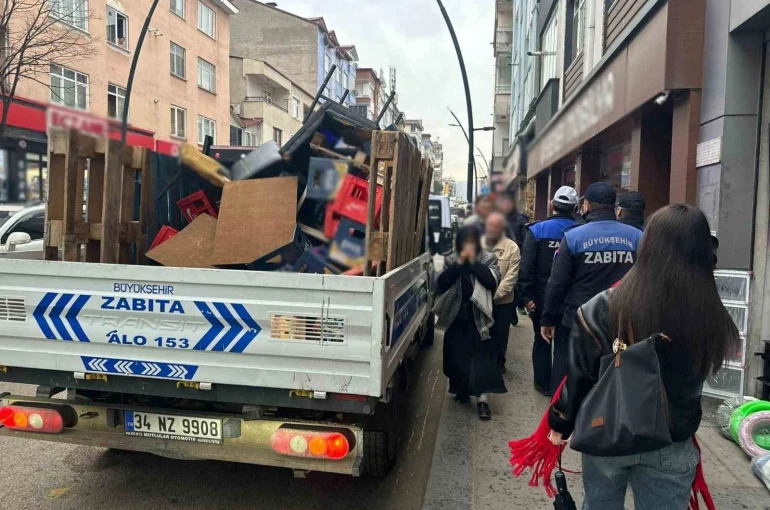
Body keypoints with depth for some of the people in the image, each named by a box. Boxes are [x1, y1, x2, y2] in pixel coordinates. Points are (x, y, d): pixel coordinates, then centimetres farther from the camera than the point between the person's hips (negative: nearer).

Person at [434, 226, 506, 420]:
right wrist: (459, 263, -15)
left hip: (478, 316, -2)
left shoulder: (489, 259, 1)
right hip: (456, 315, 3)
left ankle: (482, 398, -4)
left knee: (482, 356, -5)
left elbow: (492, 282, -15)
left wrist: (474, 262, -16)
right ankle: (462, 390, 28)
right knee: (457, 356, 10)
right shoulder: (451, 260, 5)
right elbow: (441, 283, -8)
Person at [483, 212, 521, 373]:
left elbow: (511, 277, -11)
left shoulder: (512, 247, -7)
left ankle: (499, 363, 32)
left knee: (499, 335, 12)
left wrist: (494, 295, -19)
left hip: (502, 301, -2)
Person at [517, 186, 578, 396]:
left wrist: (526, 296, -12)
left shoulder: (537, 230, -10)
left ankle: (543, 383, 23)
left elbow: (526, 267, -15)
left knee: (542, 340, 16)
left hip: (542, 298, -1)